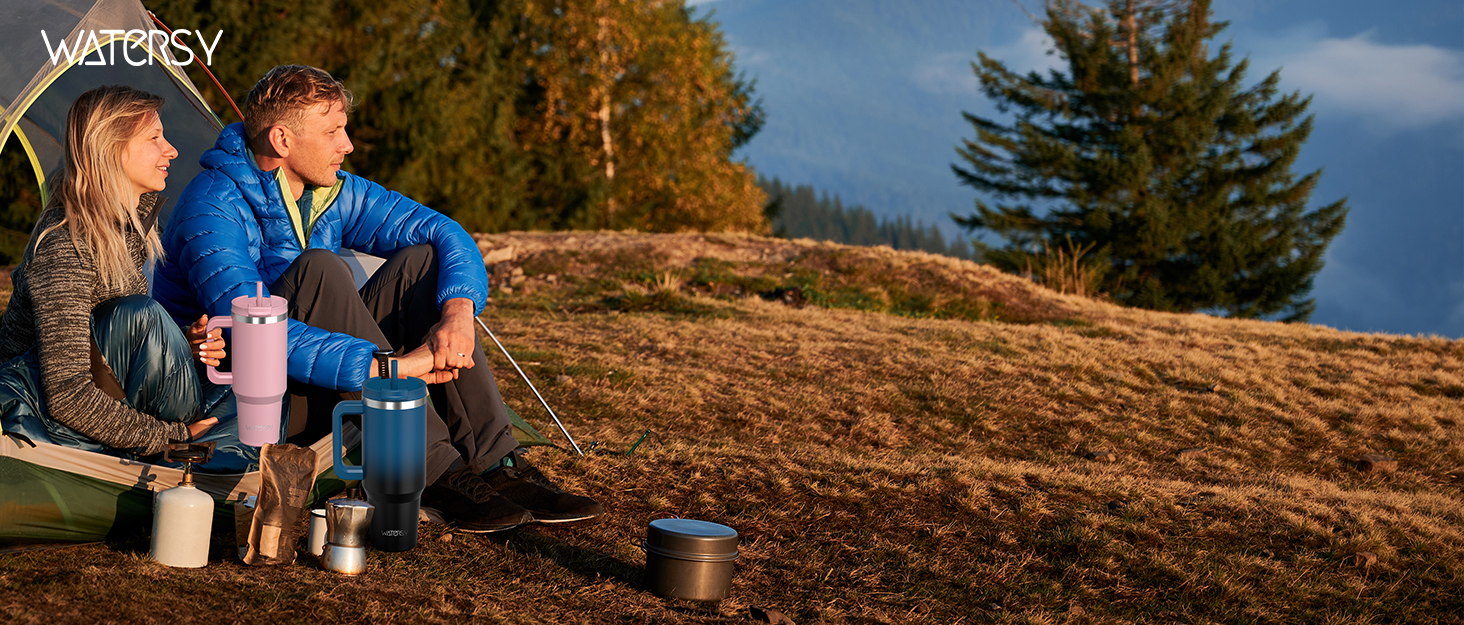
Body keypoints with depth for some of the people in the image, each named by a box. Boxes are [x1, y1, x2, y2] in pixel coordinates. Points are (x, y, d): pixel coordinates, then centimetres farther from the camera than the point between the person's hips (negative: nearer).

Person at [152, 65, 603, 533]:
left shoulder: (335, 193, 3)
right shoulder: (214, 209, -22)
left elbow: (445, 233, 2)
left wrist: (459, 311, -21)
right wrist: (390, 365, -38)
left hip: (327, 397, 7)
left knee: (419, 261, -8)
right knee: (318, 269, -30)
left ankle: (499, 466, -15)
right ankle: (436, 475, -31)